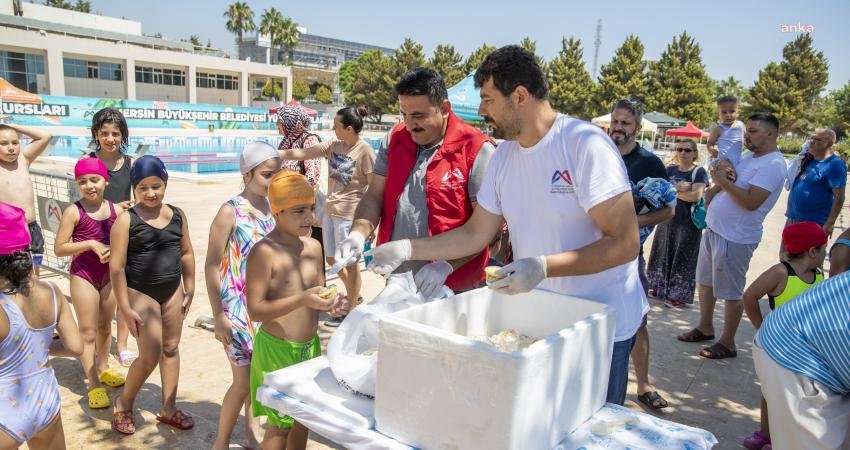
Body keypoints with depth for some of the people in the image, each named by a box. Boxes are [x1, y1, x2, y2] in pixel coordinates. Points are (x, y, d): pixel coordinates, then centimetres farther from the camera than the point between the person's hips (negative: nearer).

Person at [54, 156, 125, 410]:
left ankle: (103, 369, 39)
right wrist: (91, 244, -21)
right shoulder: (74, 211, -11)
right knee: (88, 331, 1)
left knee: (105, 326, 19)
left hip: (109, 274, 4)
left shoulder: (115, 209, -1)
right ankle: (94, 385, 6)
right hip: (83, 275, -4)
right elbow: (59, 248, -12)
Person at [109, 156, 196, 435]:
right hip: (140, 293, -5)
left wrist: (189, 290, 9)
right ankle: (123, 404, 23)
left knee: (171, 348, 12)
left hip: (172, 290, 5)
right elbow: (116, 266, -14)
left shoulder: (177, 215, 1)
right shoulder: (126, 220, -13)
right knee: (151, 355, -4)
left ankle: (169, 409, 26)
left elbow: (187, 253, 10)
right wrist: (125, 308, -16)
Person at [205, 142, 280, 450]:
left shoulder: (273, 210, 3)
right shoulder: (231, 211, -13)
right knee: (244, 379, -1)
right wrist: (218, 316, -12)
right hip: (238, 307, -5)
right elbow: (212, 266, -11)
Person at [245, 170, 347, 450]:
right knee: (280, 423, 6)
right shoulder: (264, 252, -18)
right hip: (276, 348, -6)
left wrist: (330, 303, -9)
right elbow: (255, 311, -20)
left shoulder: (313, 246, 2)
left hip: (310, 345, 6)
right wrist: (301, 300, -31)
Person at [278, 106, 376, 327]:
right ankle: (354, 295, 39)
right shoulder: (333, 145, 5)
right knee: (331, 258, 18)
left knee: (349, 262, 4)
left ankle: (351, 310, 20)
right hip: (329, 211, 8)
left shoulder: (365, 151, -14)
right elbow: (301, 153, 6)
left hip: (349, 214, -8)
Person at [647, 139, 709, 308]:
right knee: (664, 254, 12)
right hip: (668, 219, 5)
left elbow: (696, 195, -18)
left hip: (688, 222, -4)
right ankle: (660, 287, 26)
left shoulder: (699, 172, -6)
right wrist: (679, 188, -20)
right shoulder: (670, 170, 8)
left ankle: (679, 295, 10)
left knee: (682, 258, 1)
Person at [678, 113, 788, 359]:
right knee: (705, 281, 19)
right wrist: (717, 185, -2)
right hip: (713, 229, 9)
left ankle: (727, 343, 15)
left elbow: (752, 202, -27)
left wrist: (723, 180, -19)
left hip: (735, 238, -9)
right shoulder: (750, 157, 12)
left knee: (731, 293, 2)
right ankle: (705, 328, 35)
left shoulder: (772, 165, -17)